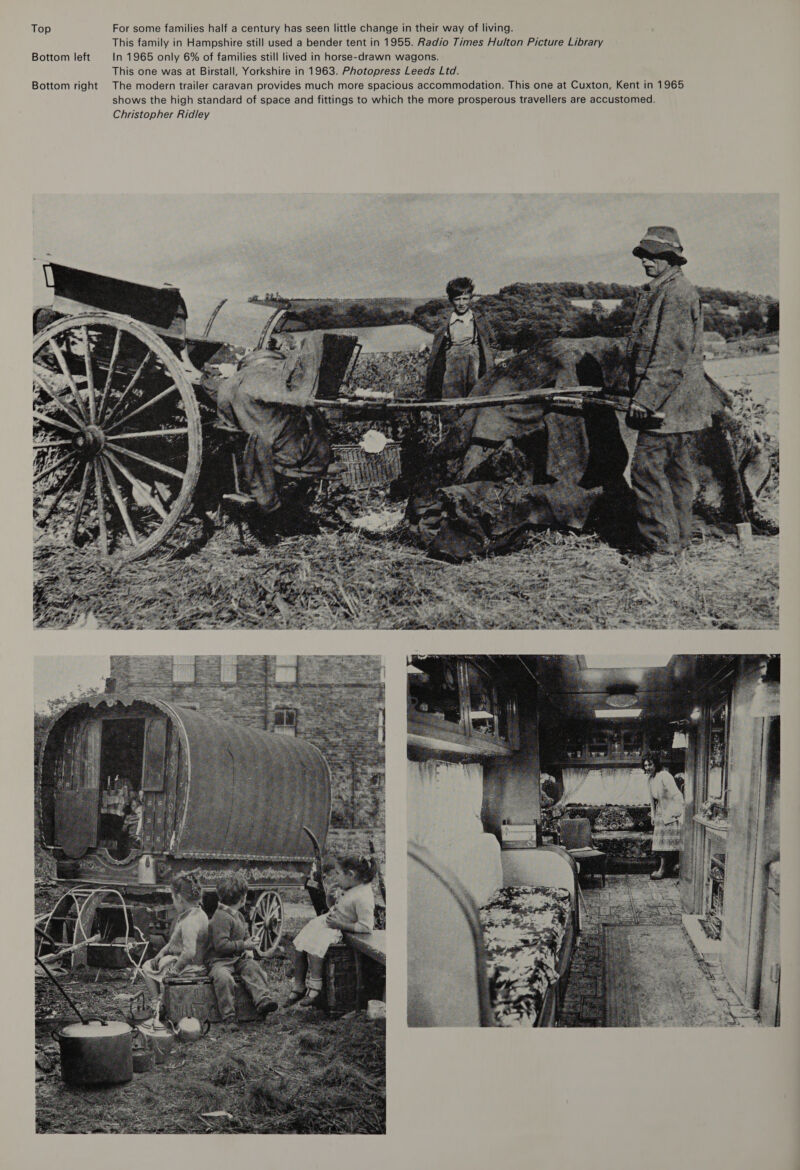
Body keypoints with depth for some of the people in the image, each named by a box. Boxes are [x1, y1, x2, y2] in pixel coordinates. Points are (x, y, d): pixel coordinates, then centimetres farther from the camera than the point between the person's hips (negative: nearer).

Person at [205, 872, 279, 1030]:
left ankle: (262, 1000, -33)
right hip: (219, 960, -8)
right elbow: (221, 944, -25)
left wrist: (249, 950, 7)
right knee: (223, 977, -36)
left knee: (252, 967, -21)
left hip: (238, 958, 8)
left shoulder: (239, 915, 16)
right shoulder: (221, 917, -17)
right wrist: (244, 945, -21)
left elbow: (246, 935, 29)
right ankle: (229, 1017, -33)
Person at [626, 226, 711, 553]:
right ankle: (679, 536, 20)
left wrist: (645, 398, -24)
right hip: (675, 403, 11)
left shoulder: (677, 293, -14)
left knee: (647, 466, -10)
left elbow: (671, 355, -22)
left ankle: (660, 541, -6)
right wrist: (639, 391, 25)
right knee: (675, 467, 13)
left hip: (670, 401, -11)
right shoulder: (659, 291, 19)